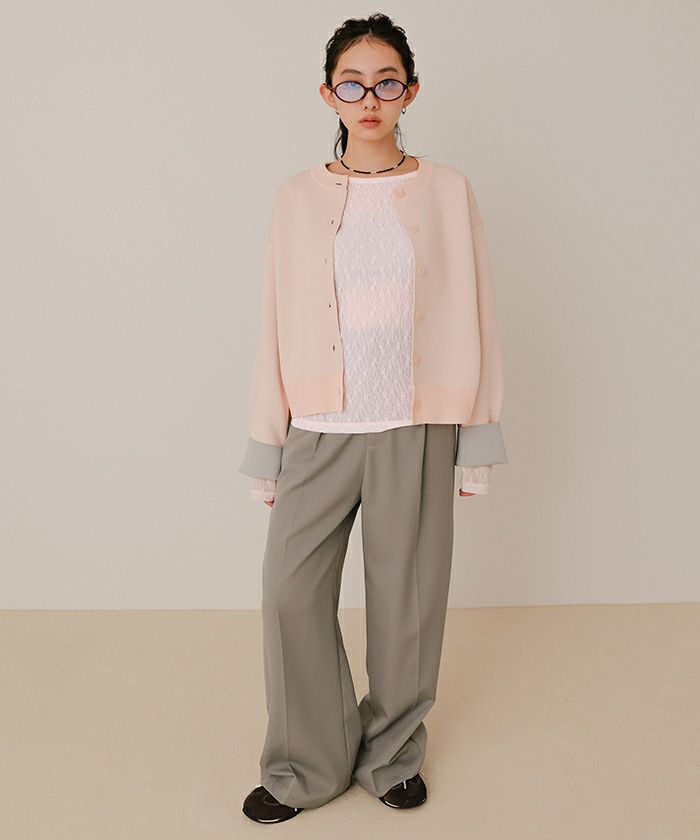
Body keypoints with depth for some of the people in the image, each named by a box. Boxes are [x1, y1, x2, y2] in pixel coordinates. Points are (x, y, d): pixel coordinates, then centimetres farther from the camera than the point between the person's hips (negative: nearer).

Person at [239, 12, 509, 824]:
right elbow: (277, 325, 4)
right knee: (290, 592, 0)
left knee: (405, 597, 8)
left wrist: (473, 443, 2)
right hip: (319, 431, 1)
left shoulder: (446, 191, 2)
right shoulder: (297, 197, 4)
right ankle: (305, 765, 22)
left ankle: (393, 752, 32)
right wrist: (268, 452, 4)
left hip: (414, 430, 0)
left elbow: (470, 318, 3)